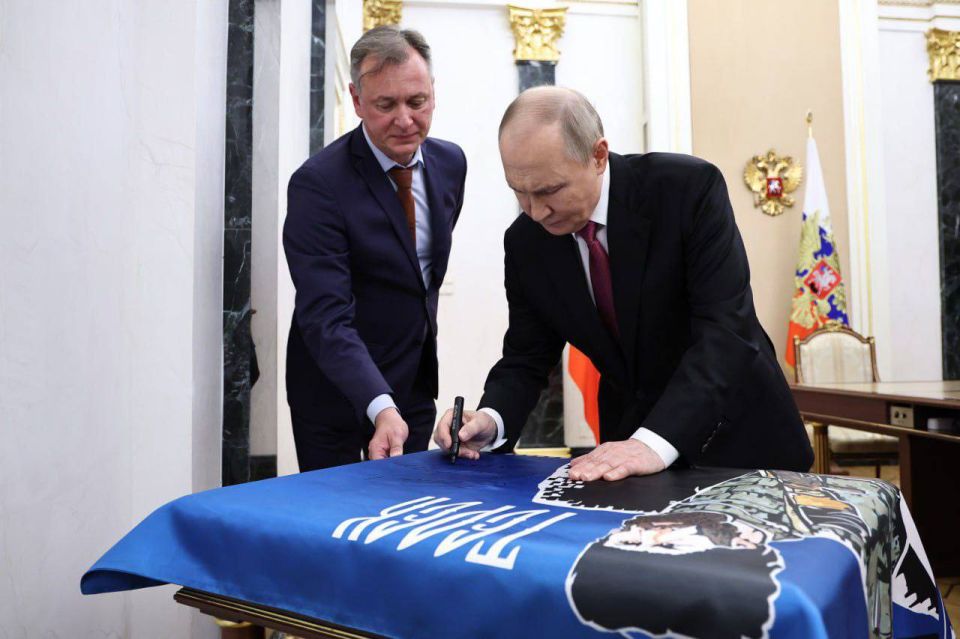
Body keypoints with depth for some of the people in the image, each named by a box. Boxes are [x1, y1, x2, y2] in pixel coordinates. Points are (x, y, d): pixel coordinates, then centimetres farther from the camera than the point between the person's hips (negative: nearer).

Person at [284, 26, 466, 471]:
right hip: (336, 387, -5)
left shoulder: (451, 162, -2)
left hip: (417, 379, 6)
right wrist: (380, 407, -40)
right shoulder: (318, 183, -23)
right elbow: (327, 317, -29)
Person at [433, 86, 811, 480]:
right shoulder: (525, 242, -8)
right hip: (628, 435, 3)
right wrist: (491, 419, -21)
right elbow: (526, 357, -1)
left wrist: (656, 442, -35)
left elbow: (725, 327, -25)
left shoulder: (689, 188, -19)